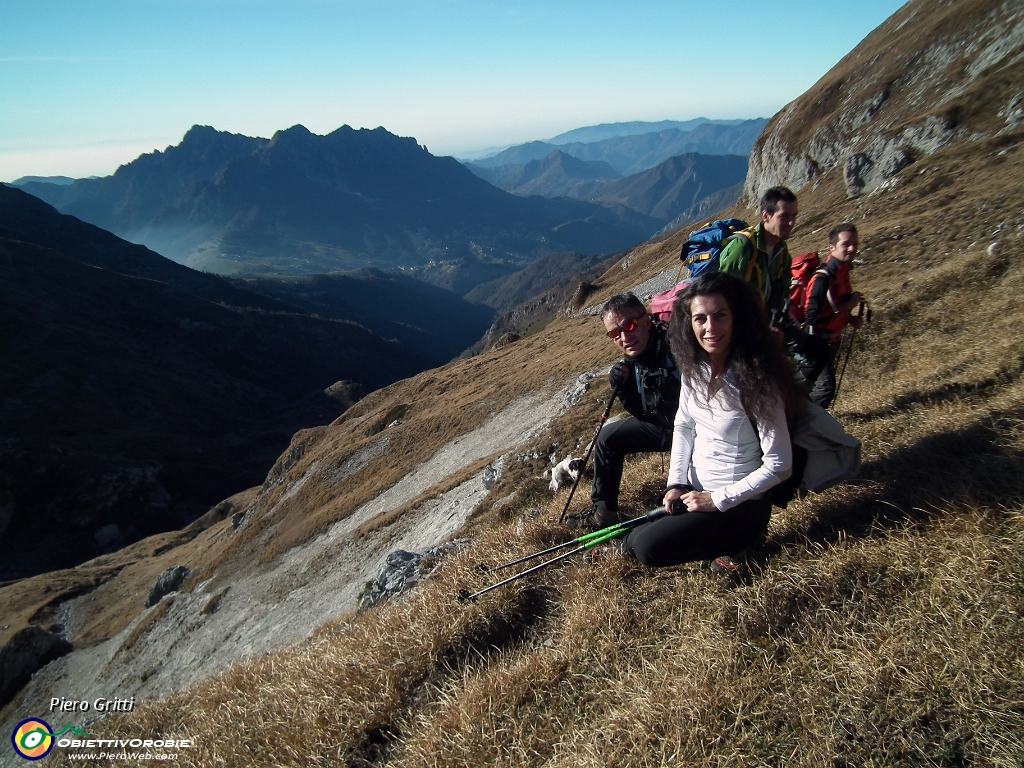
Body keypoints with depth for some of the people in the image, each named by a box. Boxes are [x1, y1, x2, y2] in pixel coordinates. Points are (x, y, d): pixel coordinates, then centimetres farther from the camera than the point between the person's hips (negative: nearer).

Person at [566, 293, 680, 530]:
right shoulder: (632, 361, 0)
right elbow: (645, 415, 5)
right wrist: (622, 388, -12)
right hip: (666, 424, 9)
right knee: (608, 437, 16)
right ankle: (603, 511, 29)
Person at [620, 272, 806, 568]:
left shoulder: (755, 380, -25)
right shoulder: (694, 367, -4)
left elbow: (779, 466, -22)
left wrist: (717, 500, -19)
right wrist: (676, 483, -2)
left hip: (738, 503, -6)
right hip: (694, 489, 6)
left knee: (648, 547, -18)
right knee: (632, 538, -4)